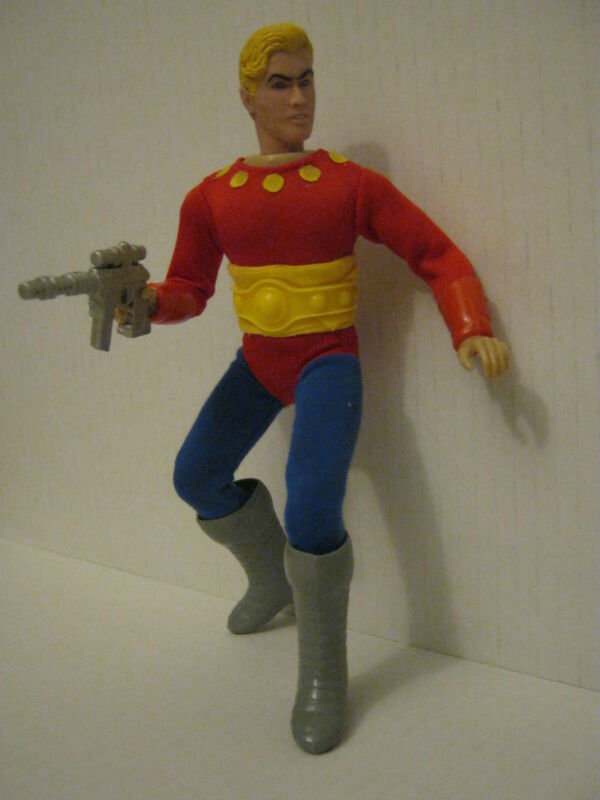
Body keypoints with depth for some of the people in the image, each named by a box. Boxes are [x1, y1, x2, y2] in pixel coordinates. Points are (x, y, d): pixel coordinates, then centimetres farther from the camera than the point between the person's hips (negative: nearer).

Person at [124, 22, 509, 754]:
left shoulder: (351, 184, -10)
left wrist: (471, 331, -22)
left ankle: (323, 674, -2)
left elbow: (437, 257, -7)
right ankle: (272, 580, 36)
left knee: (312, 508, -25)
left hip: (328, 362, -5)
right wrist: (149, 301, -17)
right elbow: (189, 289, 6)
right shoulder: (211, 198, -2)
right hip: (257, 363, 5)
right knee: (196, 478, 7)